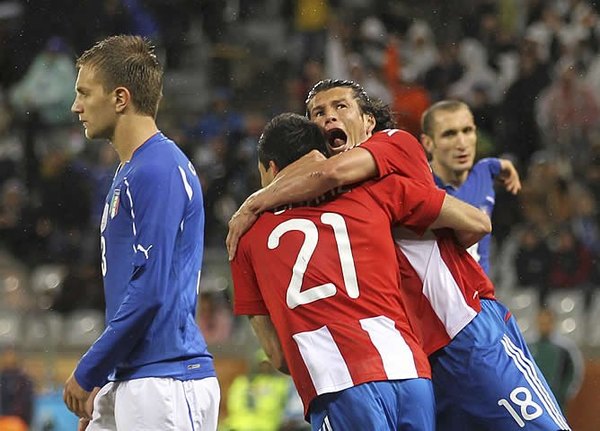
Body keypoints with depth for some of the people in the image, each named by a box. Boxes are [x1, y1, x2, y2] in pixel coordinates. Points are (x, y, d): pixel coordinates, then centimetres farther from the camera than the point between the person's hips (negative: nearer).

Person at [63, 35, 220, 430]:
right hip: (130, 381, 10)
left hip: (165, 381, -10)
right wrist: (102, 384, 18)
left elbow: (150, 291, -19)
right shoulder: (131, 171, 19)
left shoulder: (157, 171, -13)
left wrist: (87, 372, -12)